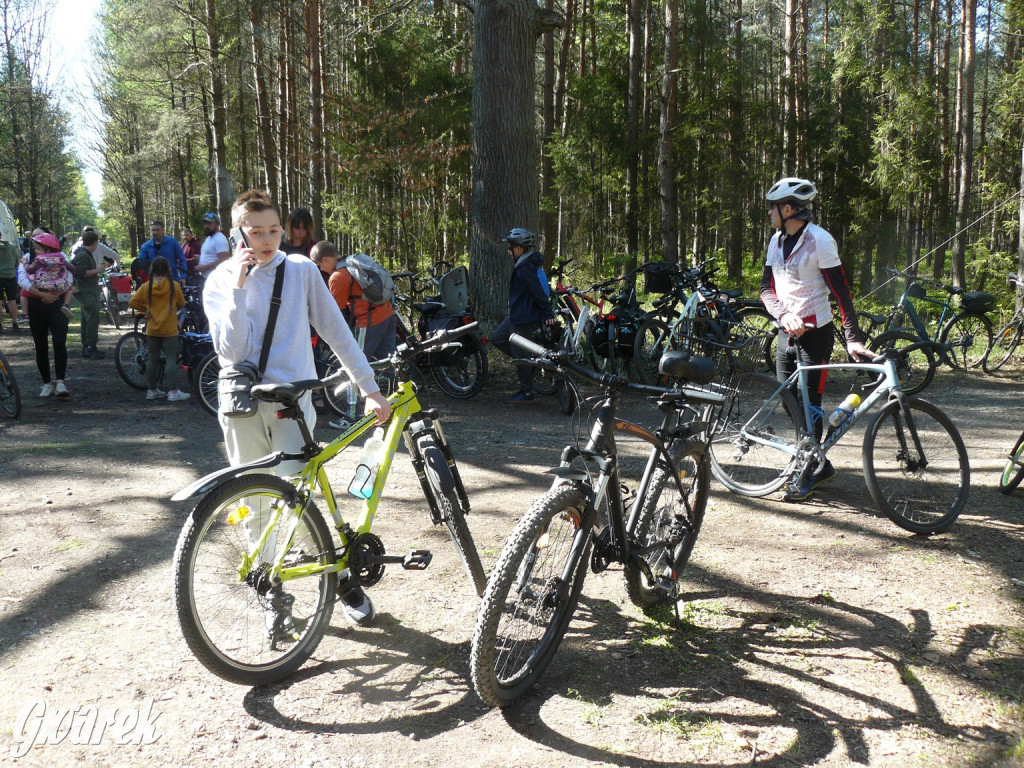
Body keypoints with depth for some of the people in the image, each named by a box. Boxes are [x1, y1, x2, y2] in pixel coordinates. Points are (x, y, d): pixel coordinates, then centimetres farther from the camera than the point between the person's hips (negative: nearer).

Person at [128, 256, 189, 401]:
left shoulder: (146, 287, -3)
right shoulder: (174, 286, -8)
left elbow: (132, 302, -2)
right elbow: (181, 304, 2)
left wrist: (145, 309, 13)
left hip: (152, 330, 3)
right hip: (169, 330, -3)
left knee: (153, 360, 12)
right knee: (171, 359, -1)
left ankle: (152, 390, 18)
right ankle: (173, 391, -4)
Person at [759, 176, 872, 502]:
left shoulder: (820, 240, -13)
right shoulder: (777, 240, 8)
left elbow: (841, 292, -15)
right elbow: (766, 287, 7)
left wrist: (853, 337, -22)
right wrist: (783, 315, -13)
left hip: (815, 333, -7)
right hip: (787, 332, 7)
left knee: (808, 403, -3)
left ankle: (807, 474, 11)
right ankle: (820, 464, 25)